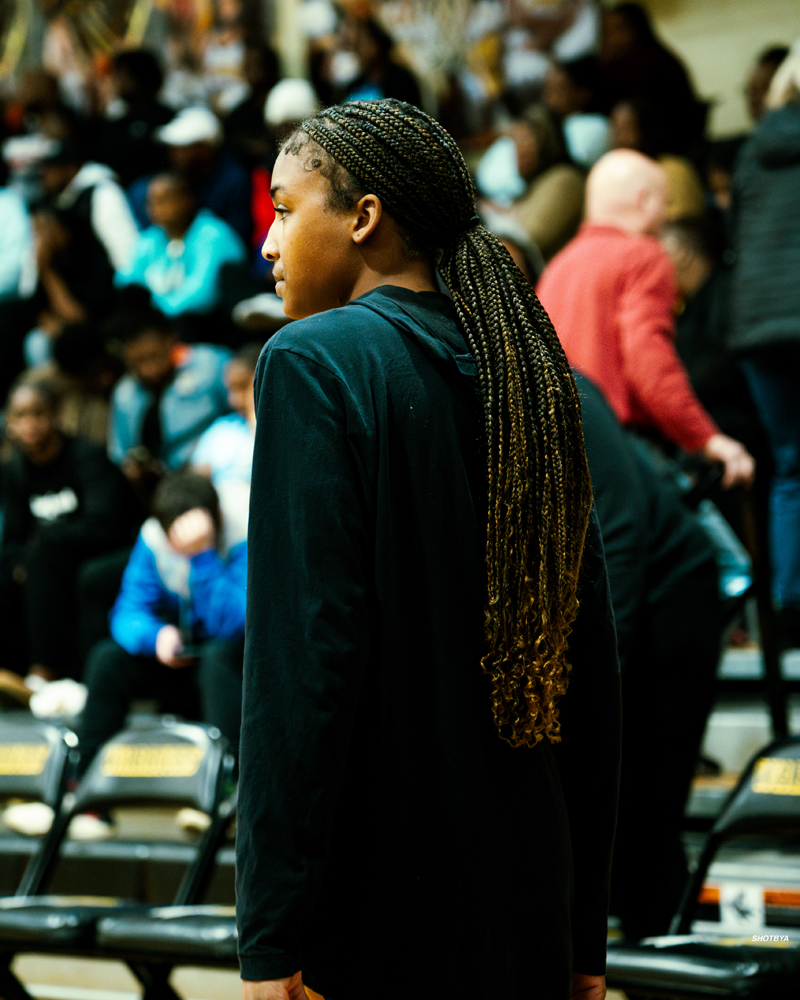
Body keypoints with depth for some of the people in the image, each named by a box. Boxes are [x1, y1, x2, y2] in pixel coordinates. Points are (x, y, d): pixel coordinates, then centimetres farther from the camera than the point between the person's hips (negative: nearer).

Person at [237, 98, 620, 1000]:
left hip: (369, 913, -6)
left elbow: (303, 658, -16)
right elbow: (590, 664, 12)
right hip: (528, 907, 6)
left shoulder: (313, 363, -8)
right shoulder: (528, 373, 10)